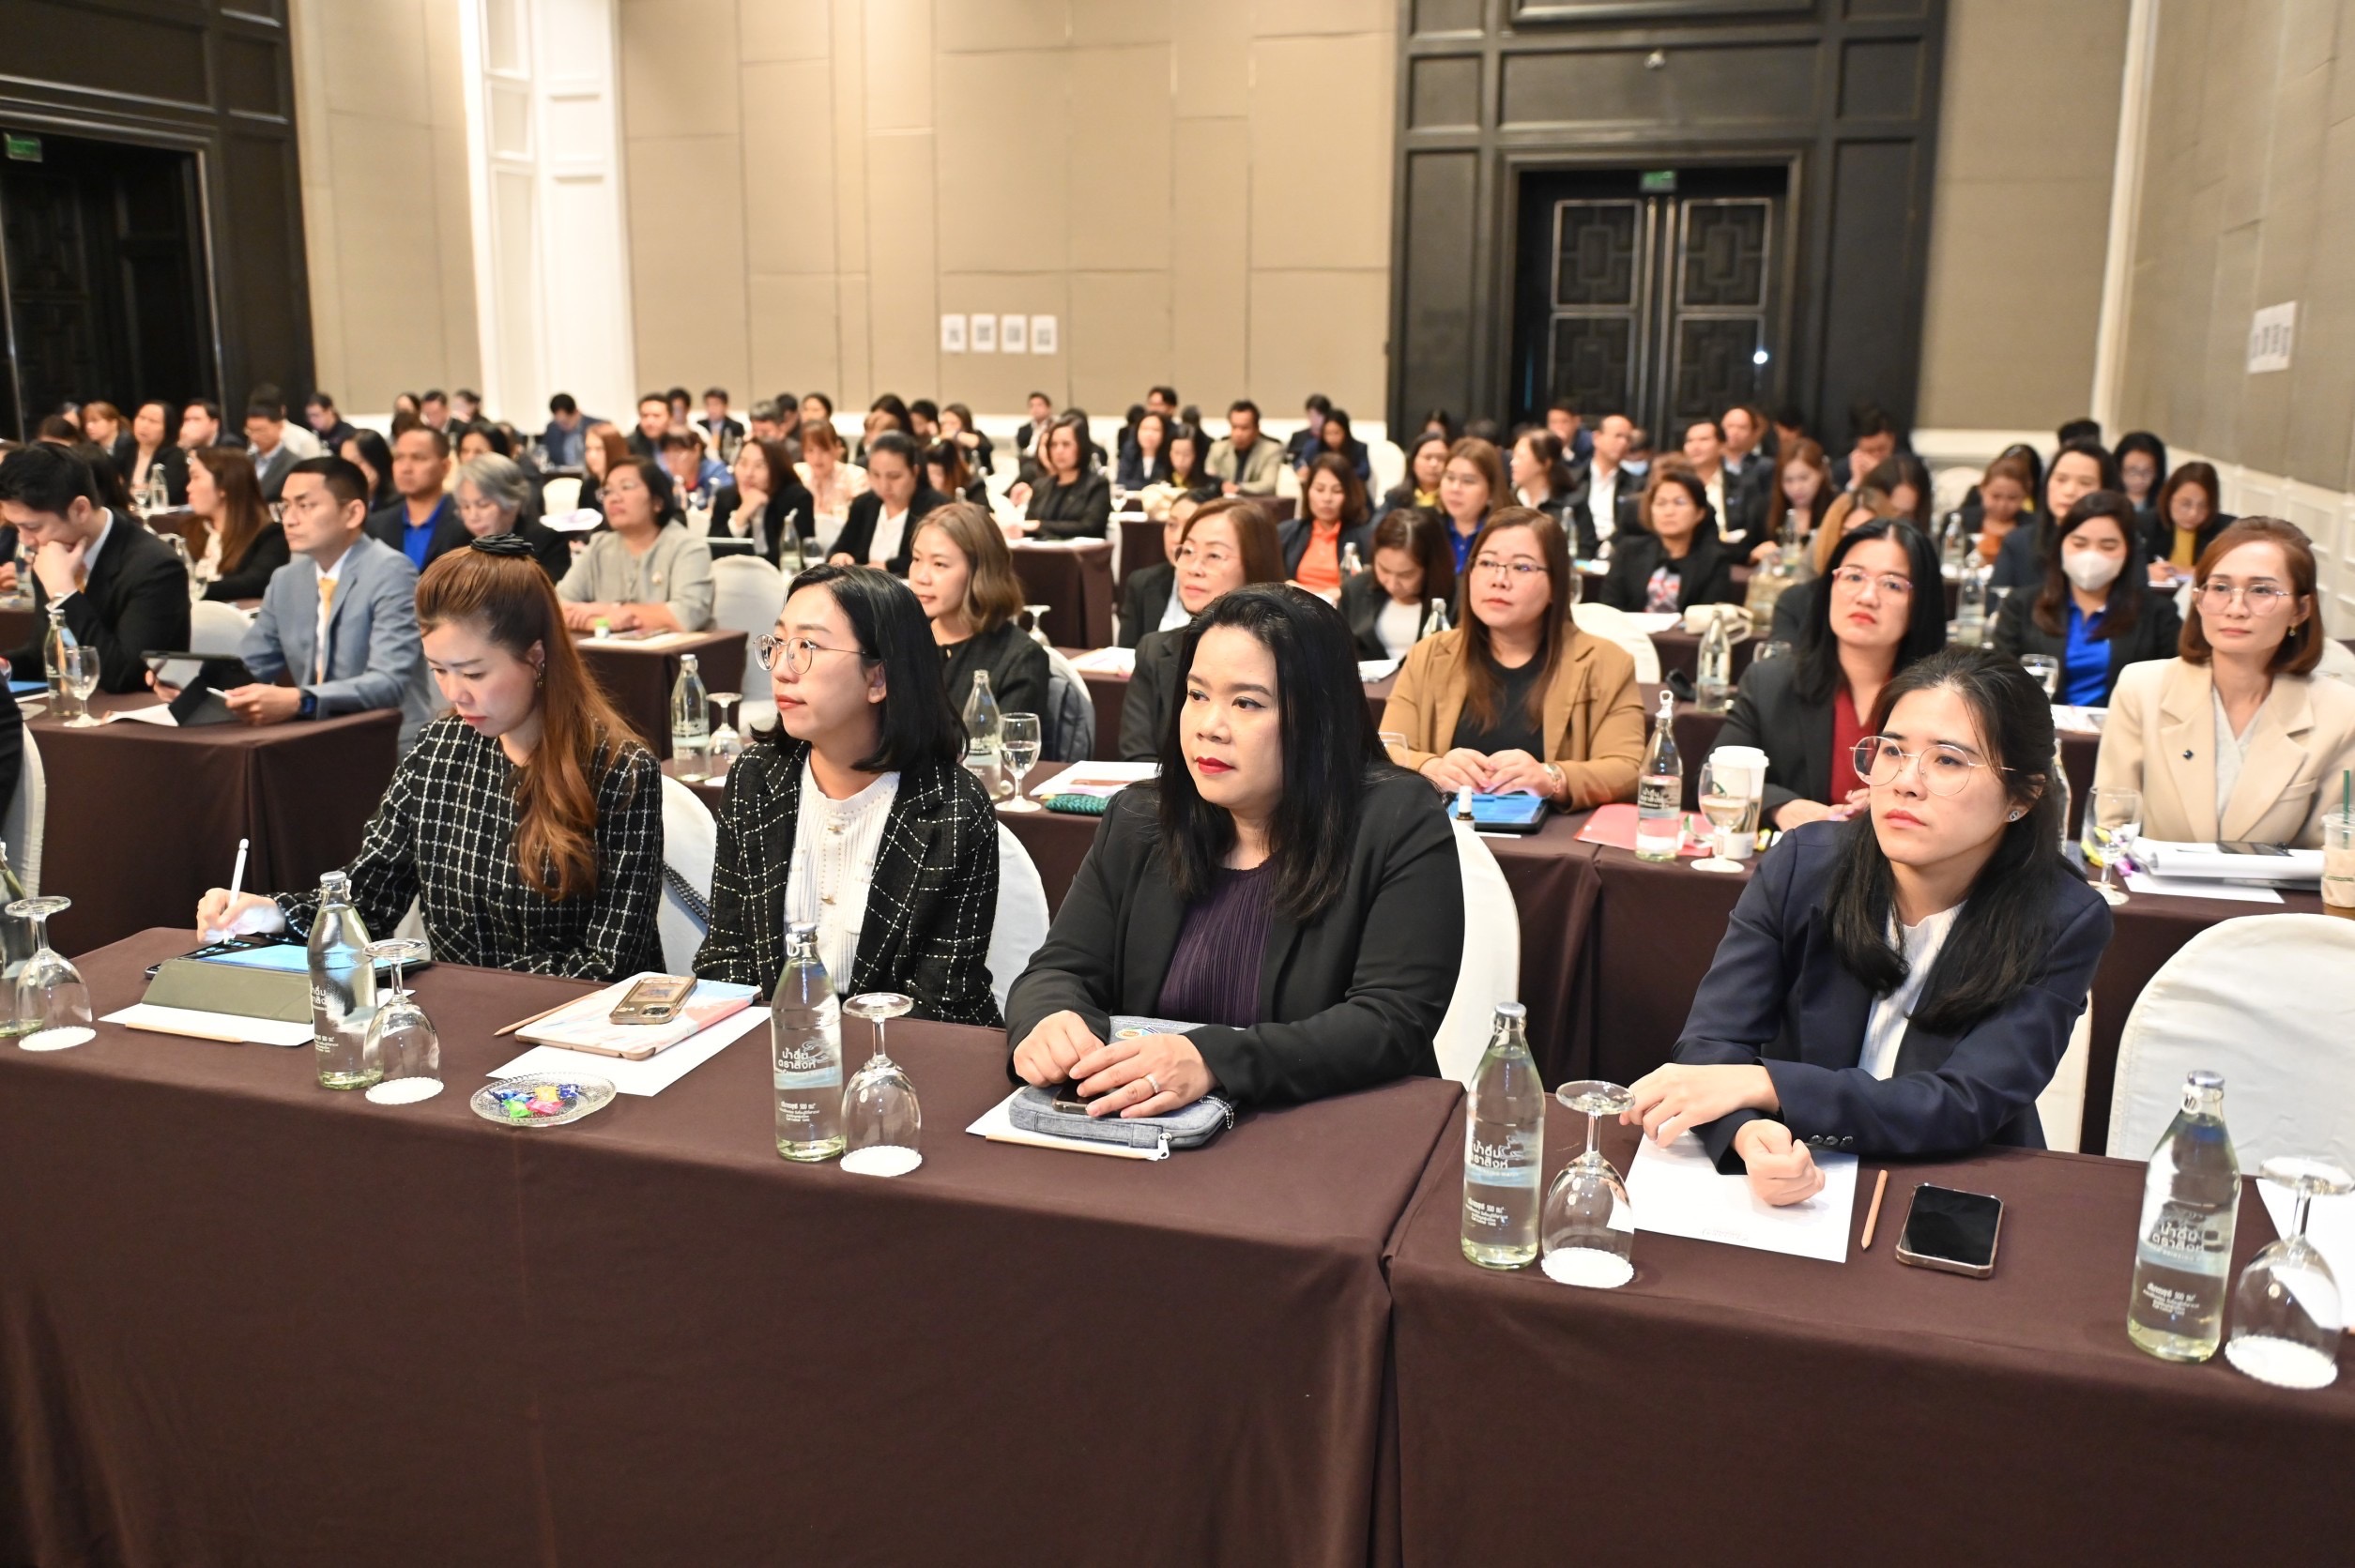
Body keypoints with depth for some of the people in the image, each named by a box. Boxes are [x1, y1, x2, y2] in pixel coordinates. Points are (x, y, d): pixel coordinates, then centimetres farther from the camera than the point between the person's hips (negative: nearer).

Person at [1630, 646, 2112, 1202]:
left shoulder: (2063, 923, -11)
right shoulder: (1803, 866, -7)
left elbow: (1963, 1107, -20)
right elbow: (1711, 1042, -12)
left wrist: (1760, 1084, -31)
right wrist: (1749, 1135, -35)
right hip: (1798, 1186, 2)